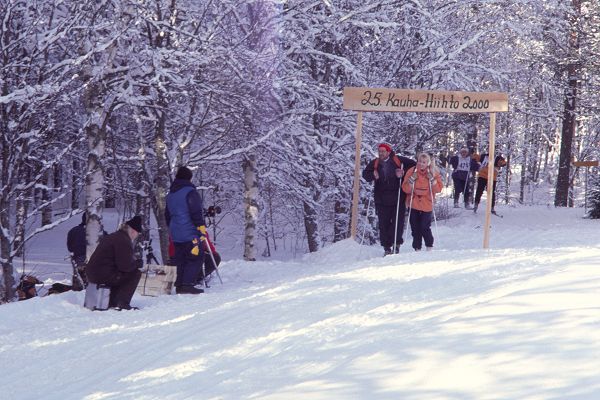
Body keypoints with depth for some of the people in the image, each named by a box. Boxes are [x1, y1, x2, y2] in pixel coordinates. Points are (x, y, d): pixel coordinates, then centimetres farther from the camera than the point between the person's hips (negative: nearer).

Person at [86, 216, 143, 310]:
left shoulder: (112, 236, 20)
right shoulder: (124, 241, -13)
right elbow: (125, 266, -18)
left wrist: (134, 263, 16)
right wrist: (137, 263, 1)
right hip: (104, 276, -10)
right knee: (135, 273, -1)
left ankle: (112, 302, 24)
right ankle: (122, 303, -5)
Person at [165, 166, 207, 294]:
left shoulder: (170, 195, 17)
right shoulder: (190, 192, -10)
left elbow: (167, 215, 23)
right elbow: (196, 212, -15)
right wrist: (202, 228, -11)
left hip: (176, 234, 8)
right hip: (190, 233, -8)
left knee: (181, 260, 12)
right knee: (196, 258, -7)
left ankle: (179, 285, 10)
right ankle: (187, 285, -16)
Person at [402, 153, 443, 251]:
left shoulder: (433, 172, 0)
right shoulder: (411, 171, 0)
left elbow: (438, 188, -4)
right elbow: (405, 189, -3)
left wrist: (432, 180, -16)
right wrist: (412, 180, -17)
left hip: (427, 205, -2)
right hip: (413, 205, 2)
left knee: (425, 228, -11)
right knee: (415, 228, 5)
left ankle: (429, 246, 8)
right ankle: (417, 248, 16)